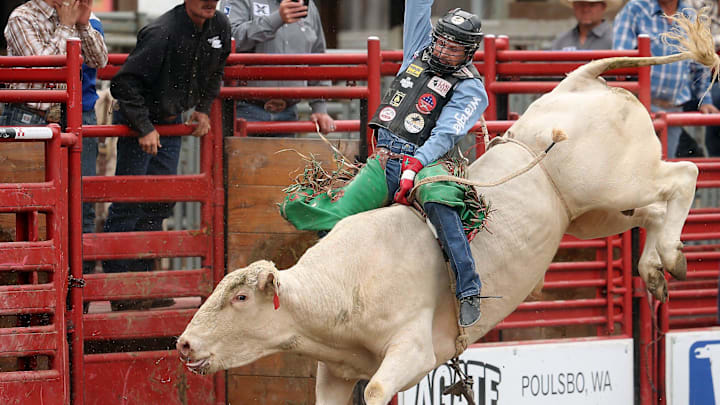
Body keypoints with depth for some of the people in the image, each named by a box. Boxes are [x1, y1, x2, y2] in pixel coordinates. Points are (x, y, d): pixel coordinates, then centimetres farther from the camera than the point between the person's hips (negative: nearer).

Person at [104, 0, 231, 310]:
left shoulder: (220, 27, -4)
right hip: (138, 123, -7)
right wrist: (144, 128, -25)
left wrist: (203, 109, 9)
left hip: (171, 122, 7)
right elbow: (125, 82, -25)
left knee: (160, 203, 9)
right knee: (128, 204, -6)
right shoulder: (162, 32, -26)